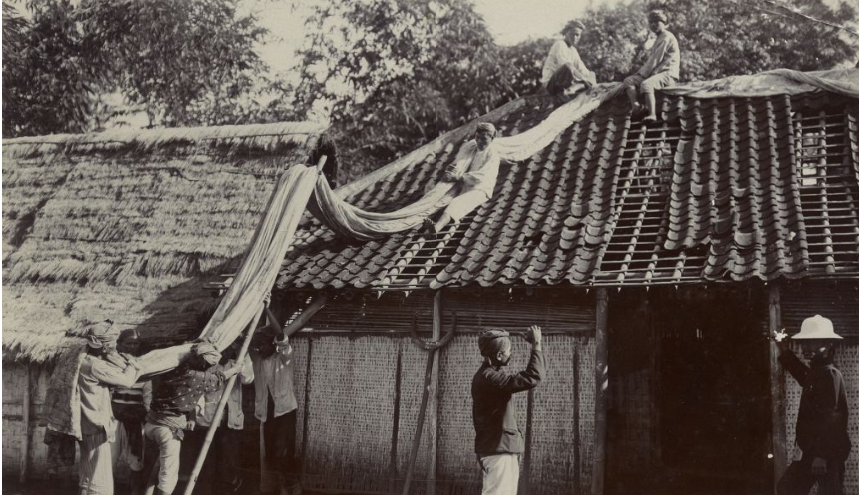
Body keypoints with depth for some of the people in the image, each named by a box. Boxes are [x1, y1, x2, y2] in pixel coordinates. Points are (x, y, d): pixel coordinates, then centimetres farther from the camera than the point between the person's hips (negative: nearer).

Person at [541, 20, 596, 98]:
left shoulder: (573, 50, 17)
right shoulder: (560, 44, -9)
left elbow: (582, 70, 13)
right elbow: (566, 65, -24)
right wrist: (584, 79, -26)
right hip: (551, 84, -9)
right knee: (567, 68, -36)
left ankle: (572, 89, -11)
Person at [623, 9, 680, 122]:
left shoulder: (666, 37, -6)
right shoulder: (659, 38, 25)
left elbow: (656, 59, -13)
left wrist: (642, 73, -10)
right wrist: (640, 72, 9)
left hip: (668, 73, -10)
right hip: (657, 72, 10)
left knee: (646, 84, -38)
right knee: (628, 81, -7)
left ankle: (652, 115, -44)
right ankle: (635, 107, -29)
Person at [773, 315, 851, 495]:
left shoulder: (830, 374, -16)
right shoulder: (816, 372, 12)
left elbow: (828, 418, -22)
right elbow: (802, 374, 39)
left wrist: (821, 455, -25)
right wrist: (784, 351, 28)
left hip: (828, 454, -10)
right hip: (811, 451, 10)